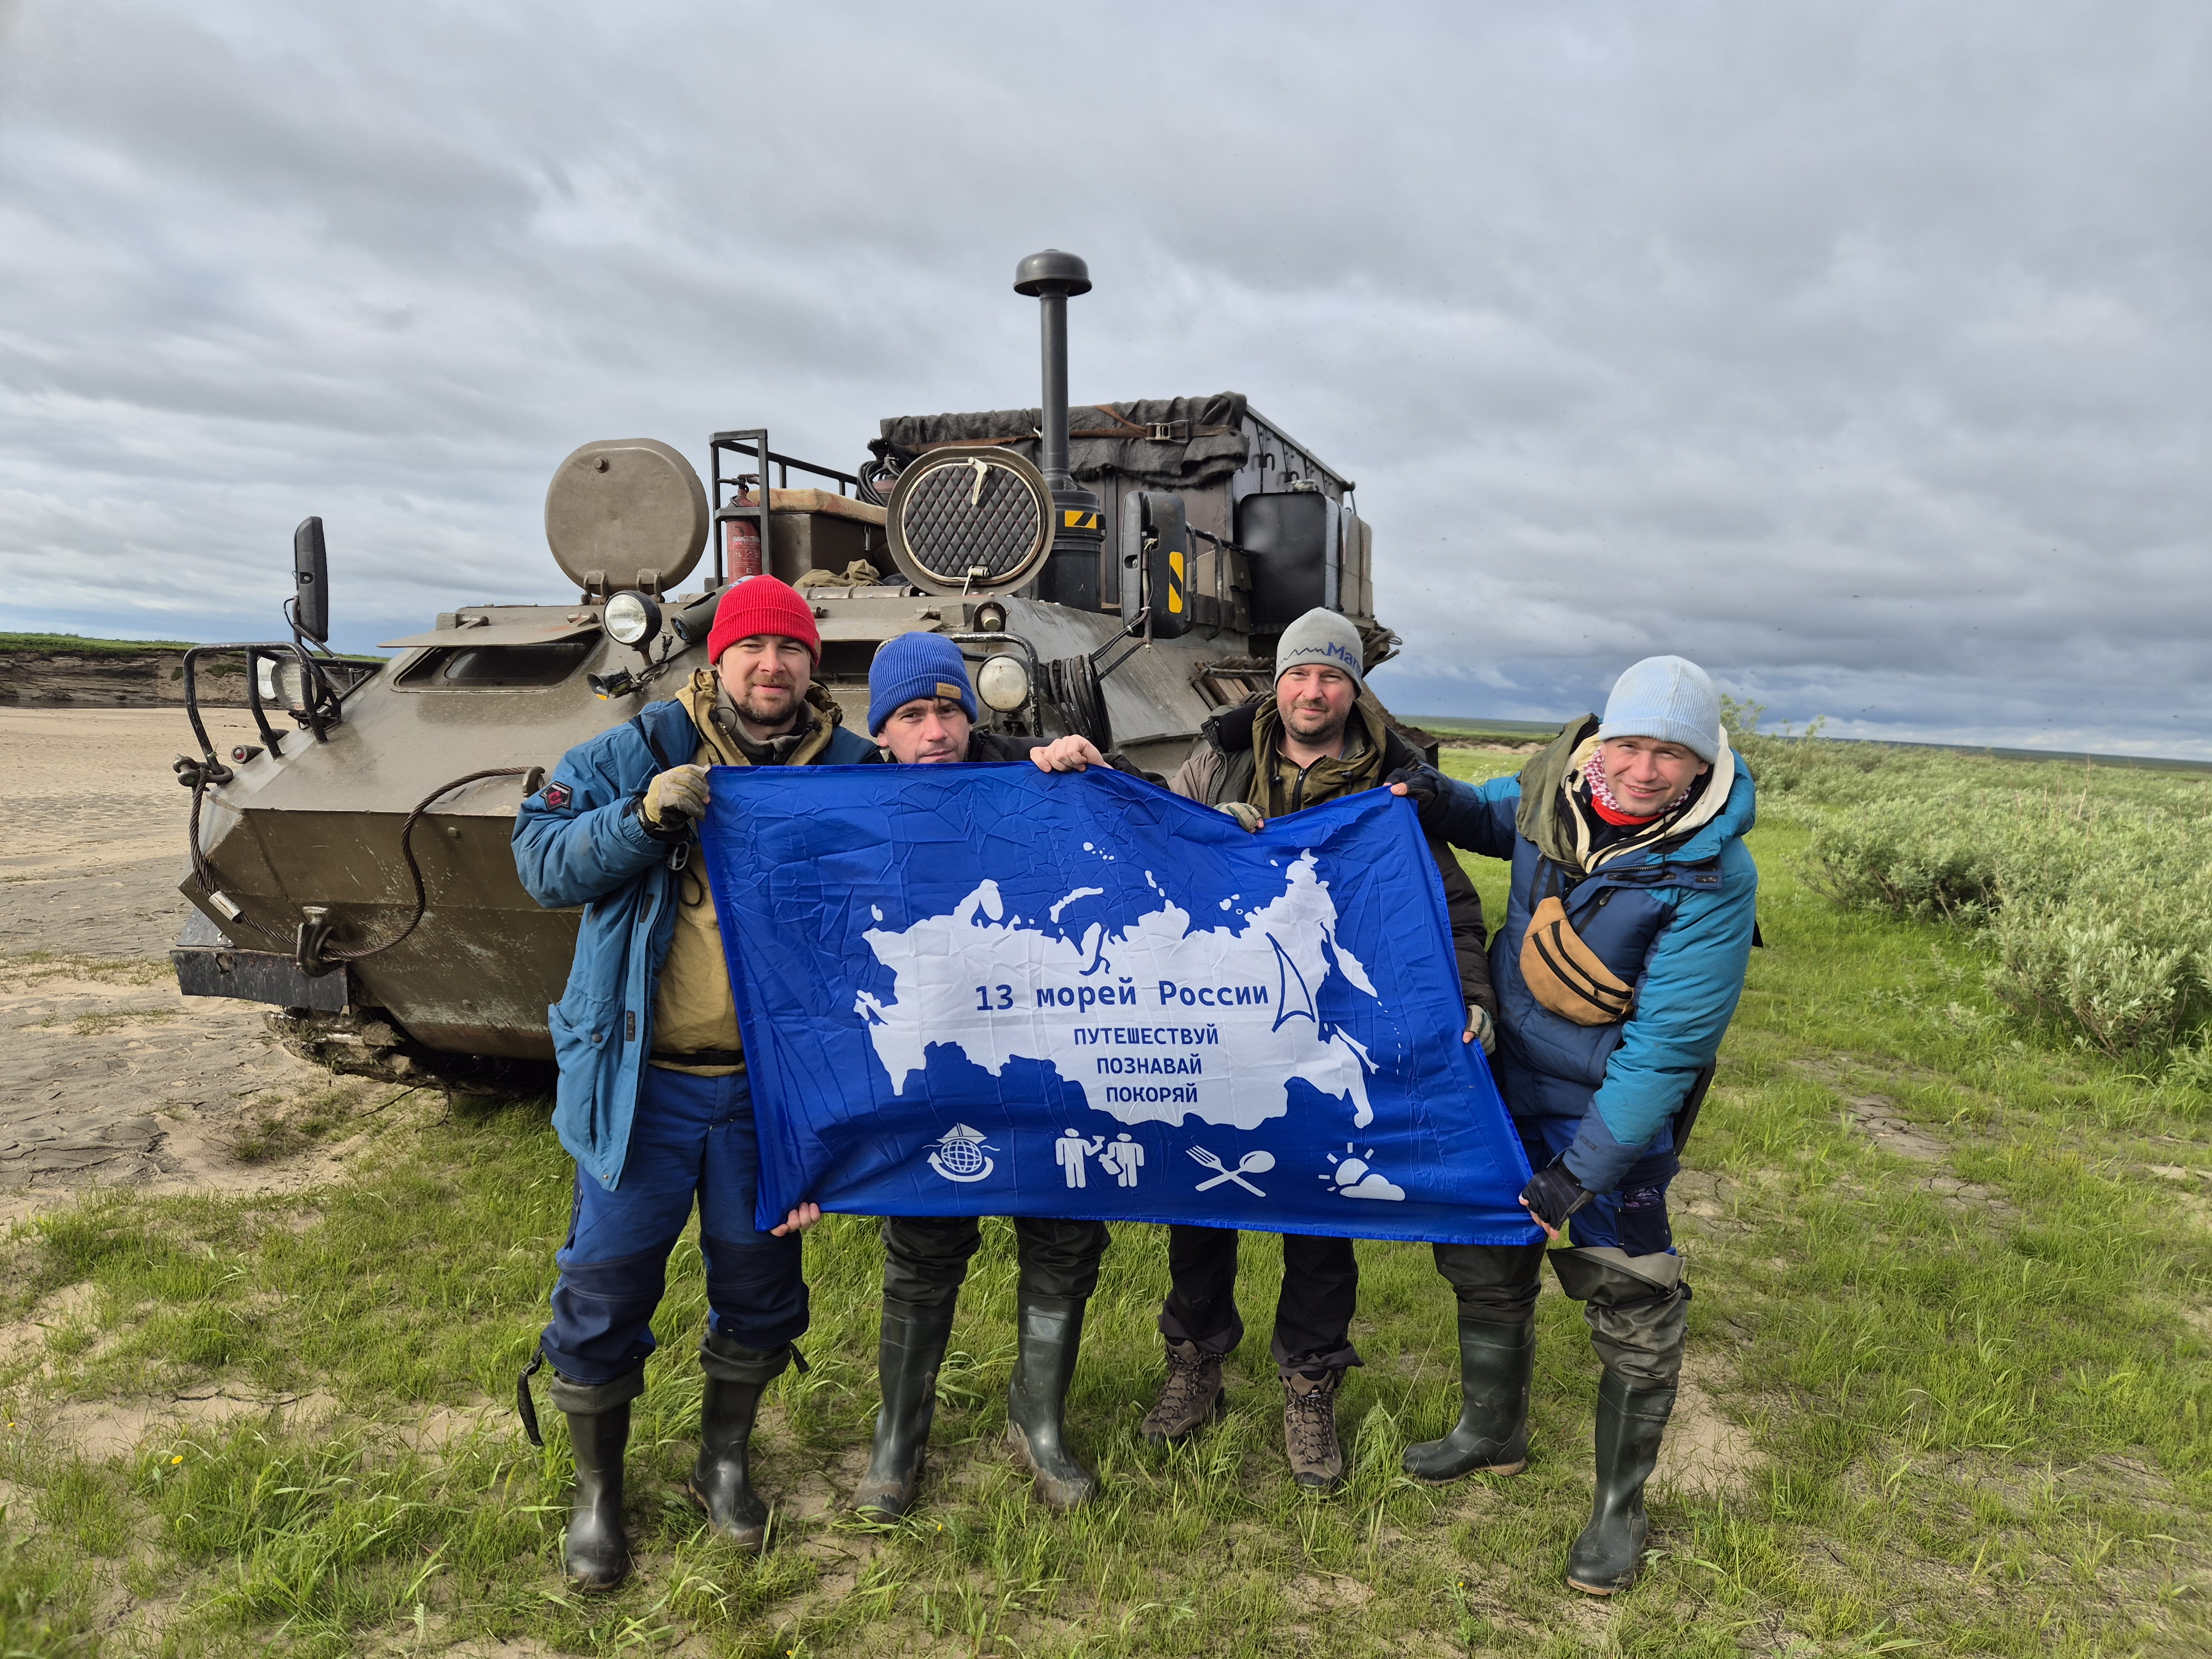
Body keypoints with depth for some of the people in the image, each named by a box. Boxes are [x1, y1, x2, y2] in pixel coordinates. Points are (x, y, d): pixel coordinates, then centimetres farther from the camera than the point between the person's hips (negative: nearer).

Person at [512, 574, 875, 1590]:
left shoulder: (853, 773, 1)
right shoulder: (641, 752, -3)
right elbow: (539, 859, -8)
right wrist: (644, 816, -23)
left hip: (769, 1085, 2)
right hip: (640, 1080, -1)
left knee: (759, 1282, 14)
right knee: (606, 1288, 8)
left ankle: (724, 1462, 39)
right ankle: (598, 1490, 32)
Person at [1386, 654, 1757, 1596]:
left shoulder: (1709, 881, -27)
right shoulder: (1558, 789, -11)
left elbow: (1665, 1049, -25)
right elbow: (1501, 817, 16)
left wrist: (1582, 1170, -24)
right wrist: (1442, 804, -6)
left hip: (1613, 1106, -6)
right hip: (1507, 1074, 6)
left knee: (1628, 1302, 2)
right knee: (1482, 1252, 20)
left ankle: (1619, 1509, 27)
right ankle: (1492, 1431, 45)